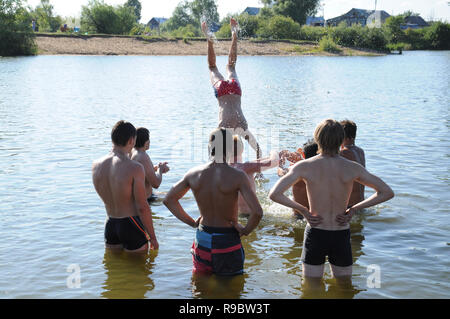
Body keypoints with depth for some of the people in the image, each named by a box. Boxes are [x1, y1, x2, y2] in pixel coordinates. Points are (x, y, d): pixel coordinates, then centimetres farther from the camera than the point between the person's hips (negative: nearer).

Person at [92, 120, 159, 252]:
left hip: (110, 225, 6)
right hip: (131, 225, -5)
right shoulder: (135, 168, -20)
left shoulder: (96, 165, -2)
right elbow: (142, 208, -19)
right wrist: (152, 237, -7)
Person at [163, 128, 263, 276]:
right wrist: (245, 230, -9)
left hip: (202, 239, 4)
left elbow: (168, 200, 5)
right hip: (227, 241, -4)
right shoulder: (237, 176, -19)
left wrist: (192, 222, 9)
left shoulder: (194, 173, -5)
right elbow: (257, 212, -27)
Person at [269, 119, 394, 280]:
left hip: (315, 235, -1)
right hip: (341, 236, 1)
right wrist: (353, 209, 0)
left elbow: (274, 194, -17)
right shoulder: (353, 168, -8)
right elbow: (387, 192, -2)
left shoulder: (304, 167, -12)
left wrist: (303, 210, -6)